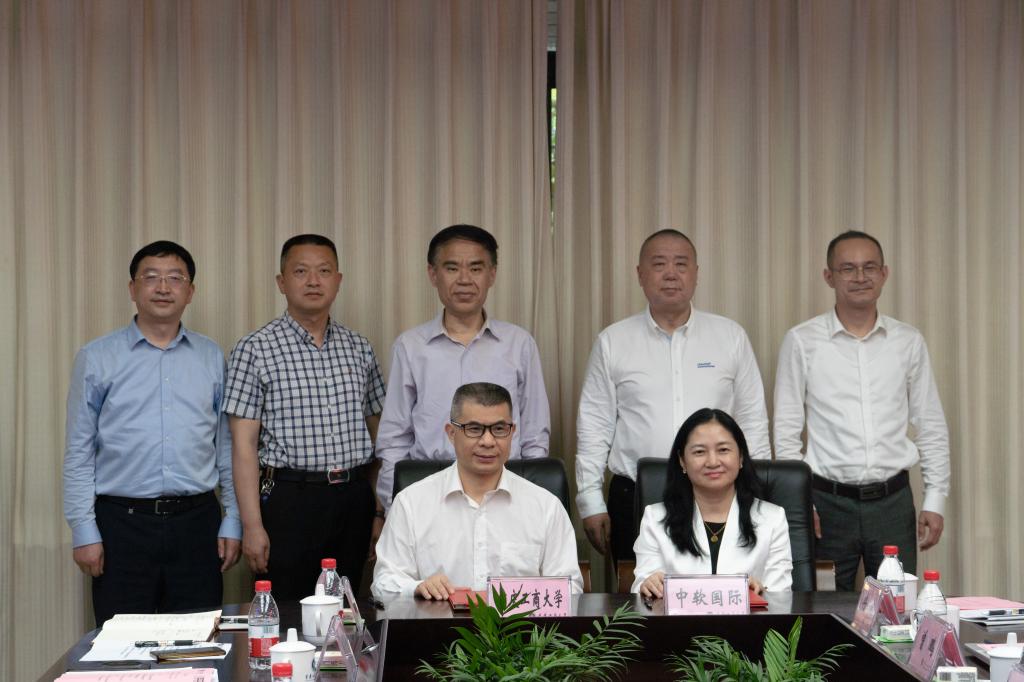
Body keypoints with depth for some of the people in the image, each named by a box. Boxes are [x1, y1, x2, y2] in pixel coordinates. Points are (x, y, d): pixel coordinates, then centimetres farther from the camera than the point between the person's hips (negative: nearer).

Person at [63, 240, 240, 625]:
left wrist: (233, 521, 5)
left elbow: (227, 446, 11)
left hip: (196, 521, 2)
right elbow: (79, 452, 2)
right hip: (123, 522, -1)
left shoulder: (212, 358, 9)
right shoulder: (97, 358, 3)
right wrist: (84, 531, -4)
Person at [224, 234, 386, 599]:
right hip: (290, 498, -4)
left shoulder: (359, 349, 10)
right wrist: (252, 525, -12)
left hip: (354, 500, 4)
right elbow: (244, 445, -6)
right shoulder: (255, 349, -3)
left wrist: (382, 509, 9)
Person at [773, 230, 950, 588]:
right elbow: (786, 431, 1)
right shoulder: (801, 341, 0)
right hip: (828, 503, -2)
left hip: (893, 502, 2)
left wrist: (934, 501, 5)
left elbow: (931, 428, 11)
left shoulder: (909, 342, 7)